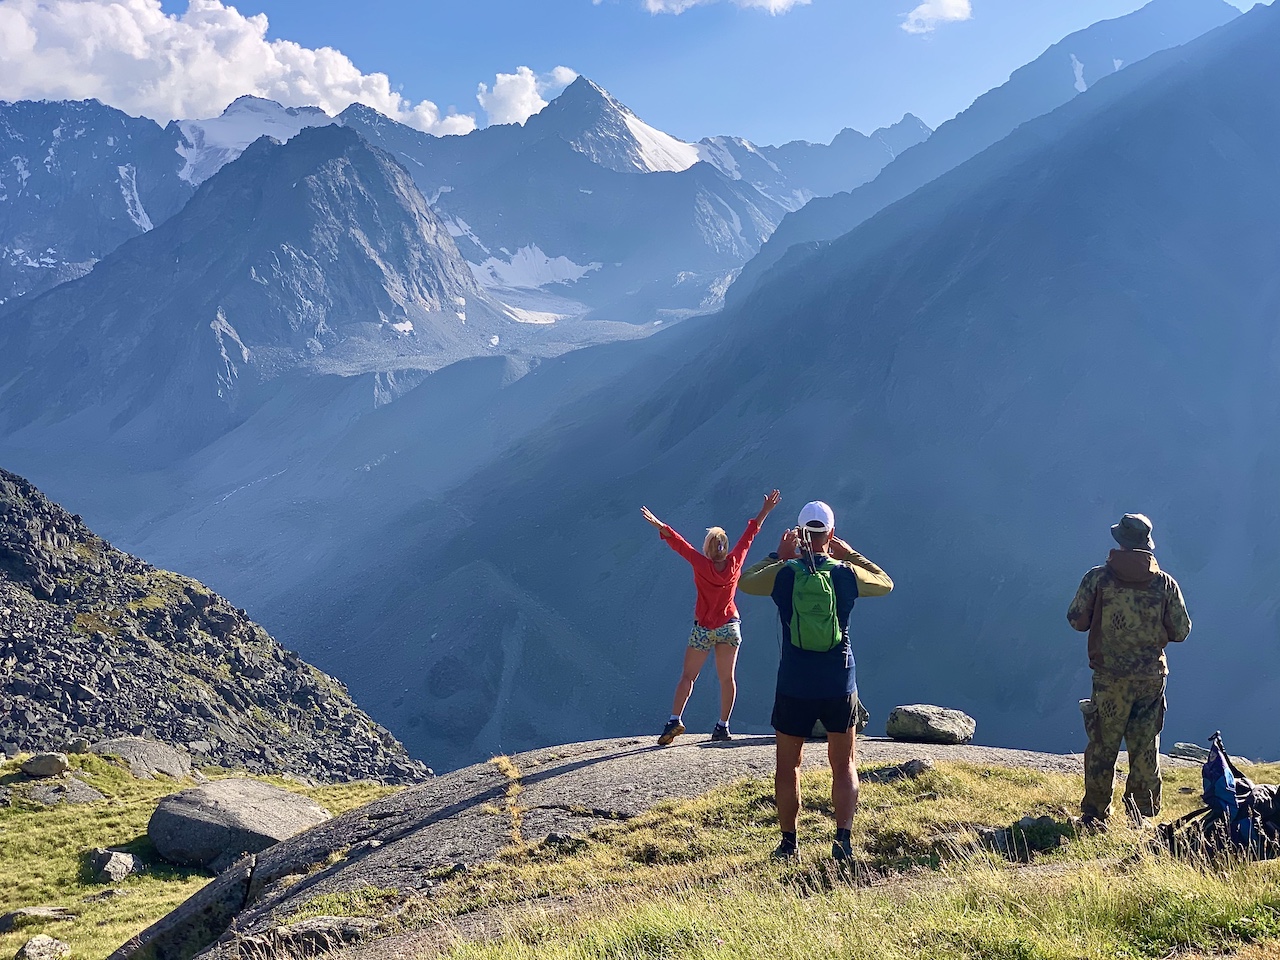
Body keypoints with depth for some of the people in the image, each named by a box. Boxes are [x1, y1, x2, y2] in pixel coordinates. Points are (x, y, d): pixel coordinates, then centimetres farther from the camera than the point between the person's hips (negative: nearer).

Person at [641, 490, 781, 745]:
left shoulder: (701, 565, -16)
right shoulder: (735, 562, -7)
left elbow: (678, 543, -19)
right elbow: (750, 533, 2)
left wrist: (659, 526, -19)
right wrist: (765, 511, 11)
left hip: (703, 629, -3)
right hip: (730, 626, 3)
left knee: (688, 676, 3)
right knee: (727, 677, 8)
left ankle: (675, 719, -8)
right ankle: (723, 726, 9)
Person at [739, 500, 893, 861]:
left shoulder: (783, 573, -6)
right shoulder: (847, 573, -5)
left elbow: (745, 582, 15)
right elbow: (886, 583, 16)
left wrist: (778, 556, 19)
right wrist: (851, 554, 19)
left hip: (793, 687, 0)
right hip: (839, 686, 1)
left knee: (788, 767, 13)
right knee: (844, 766, 12)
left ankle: (788, 843, 17)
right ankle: (843, 838, 1)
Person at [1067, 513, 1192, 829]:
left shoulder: (1098, 578, -7)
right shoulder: (1165, 583, -2)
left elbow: (1077, 620, -5)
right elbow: (1181, 631, 1)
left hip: (1110, 675, -2)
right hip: (1152, 676, 2)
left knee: (1103, 746, 7)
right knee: (1146, 748, 13)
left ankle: (1094, 815, 10)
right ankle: (1145, 816, 18)